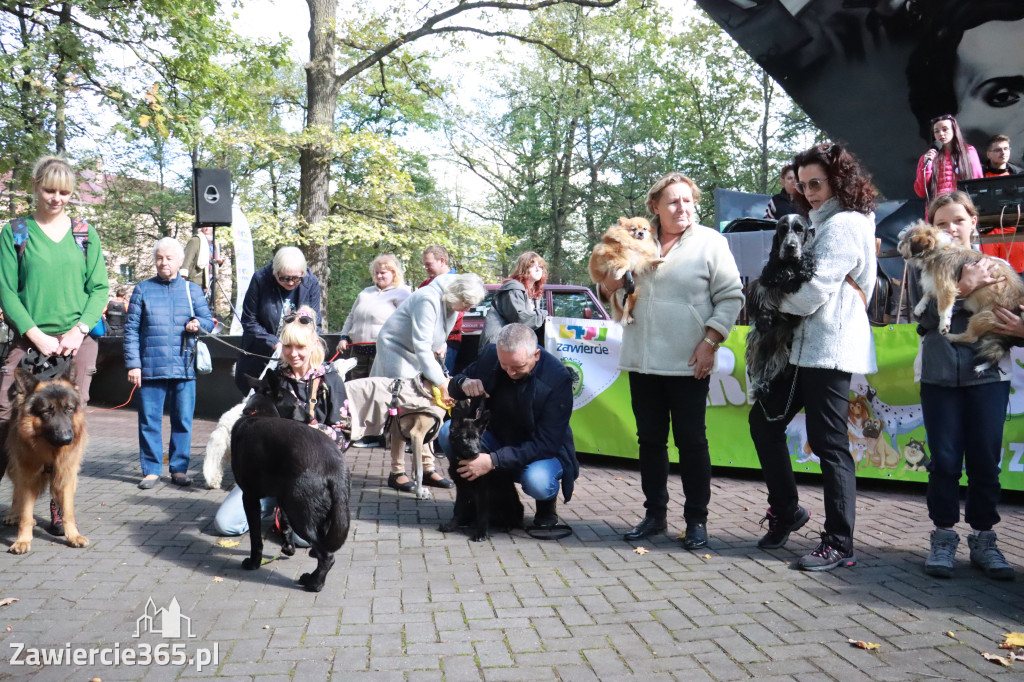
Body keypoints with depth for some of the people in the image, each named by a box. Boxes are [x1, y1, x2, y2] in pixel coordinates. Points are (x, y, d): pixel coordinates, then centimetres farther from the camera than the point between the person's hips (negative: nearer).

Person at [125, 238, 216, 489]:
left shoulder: (192, 290, 13)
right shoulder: (143, 289, 9)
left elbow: (209, 321, 13)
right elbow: (131, 329, 5)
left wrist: (198, 324, -11)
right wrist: (133, 364, -3)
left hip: (184, 367, 1)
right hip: (150, 368, -1)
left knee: (183, 420, 3)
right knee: (149, 420, 2)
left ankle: (179, 469, 14)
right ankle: (151, 470, 13)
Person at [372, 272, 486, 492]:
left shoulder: (452, 302, -2)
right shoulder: (428, 300, -29)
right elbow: (421, 346, -32)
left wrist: (439, 345, -1)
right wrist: (441, 382, -33)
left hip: (421, 356, 8)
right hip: (396, 349, -8)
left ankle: (427, 469, 8)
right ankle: (397, 472, -4)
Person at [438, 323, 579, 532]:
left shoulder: (557, 378, -25)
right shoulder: (491, 354, -13)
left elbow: (546, 443, -27)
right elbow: (453, 387, 4)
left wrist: (494, 460, -35)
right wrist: (463, 383, -23)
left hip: (544, 451, -4)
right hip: (497, 438, 4)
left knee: (537, 481, -38)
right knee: (448, 432, -22)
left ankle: (547, 504, 2)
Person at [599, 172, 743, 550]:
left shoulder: (710, 242, -1)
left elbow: (731, 296, -3)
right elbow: (611, 290, 21)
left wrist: (710, 341, -13)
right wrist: (610, 283, -3)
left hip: (688, 363, -4)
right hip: (642, 361, 4)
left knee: (691, 441, 3)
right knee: (650, 440, 12)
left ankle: (697, 519, 16)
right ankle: (655, 514, 25)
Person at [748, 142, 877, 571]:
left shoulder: (845, 224, -9)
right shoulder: (822, 224, 22)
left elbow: (813, 292, -16)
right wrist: (783, 297, 1)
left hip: (830, 350, -10)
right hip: (804, 346, 10)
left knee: (829, 444, -5)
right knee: (764, 420, 12)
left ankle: (839, 545, 4)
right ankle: (785, 510, 25)